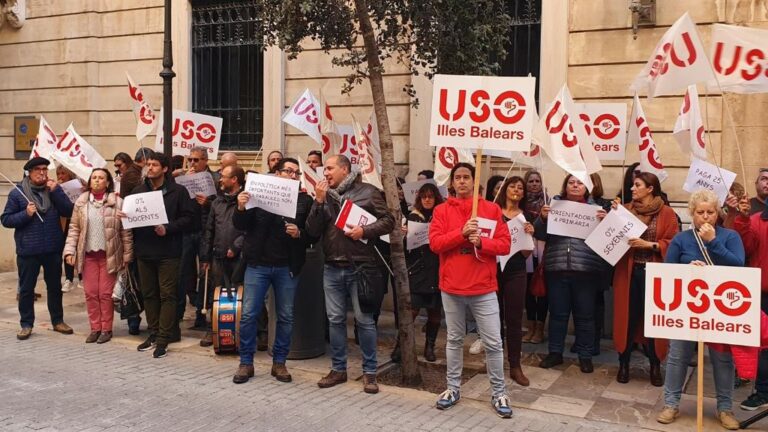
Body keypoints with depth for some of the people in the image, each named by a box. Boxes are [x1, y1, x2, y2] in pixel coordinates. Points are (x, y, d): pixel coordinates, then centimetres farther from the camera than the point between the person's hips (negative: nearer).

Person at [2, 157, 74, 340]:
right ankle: (26, 324, 18)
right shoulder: (17, 192, -2)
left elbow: (68, 212, -6)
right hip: (28, 250, -2)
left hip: (53, 249, 2)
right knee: (26, 288, 6)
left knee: (55, 286, 13)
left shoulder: (54, 188, 4)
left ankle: (58, 321, 25)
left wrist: (55, 192, -15)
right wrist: (26, 214, -18)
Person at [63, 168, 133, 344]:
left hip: (109, 255, -3)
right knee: (90, 293, 6)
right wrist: (70, 250, -4)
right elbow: (74, 228, 7)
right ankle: (95, 328, 17)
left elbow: (126, 231, -3)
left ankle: (106, 329, 13)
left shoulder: (117, 202, -5)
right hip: (88, 254, 3)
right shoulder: (81, 202, 5)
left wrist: (127, 255, -6)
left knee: (106, 293, 2)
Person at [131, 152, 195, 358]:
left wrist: (168, 229, -17)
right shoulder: (138, 191, 11)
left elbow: (189, 218, -6)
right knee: (149, 294, 12)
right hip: (144, 251, 5)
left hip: (168, 252, -5)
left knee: (167, 295, -2)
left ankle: (163, 339, 3)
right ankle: (153, 333, 24)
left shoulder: (178, 191, -2)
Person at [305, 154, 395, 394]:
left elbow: (388, 220, -2)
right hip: (332, 268, 4)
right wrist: (319, 201, -7)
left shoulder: (368, 192, -1)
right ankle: (338, 369, 22)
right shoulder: (324, 195, 11)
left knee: (364, 319, 0)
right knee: (335, 319, 10)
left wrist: (365, 231, -16)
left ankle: (369, 371, 12)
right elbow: (313, 230, 3)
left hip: (360, 267, -4)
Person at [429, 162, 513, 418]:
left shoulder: (492, 209, 2)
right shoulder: (442, 210, 3)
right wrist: (462, 232, -20)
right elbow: (435, 243, -8)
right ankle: (453, 388, 26)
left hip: (484, 289, -1)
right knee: (454, 340, 13)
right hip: (451, 288, 1)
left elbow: (504, 244, -2)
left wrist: (481, 241, -19)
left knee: (493, 343, 2)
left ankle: (498, 393, 14)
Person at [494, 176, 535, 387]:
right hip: (493, 269, -1)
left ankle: (515, 366, 9)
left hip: (516, 272, 1)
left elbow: (526, 253, 5)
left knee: (514, 319, 3)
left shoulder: (527, 218, 6)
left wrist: (529, 235, -12)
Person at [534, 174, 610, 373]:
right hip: (556, 269, 1)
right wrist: (542, 218, -15)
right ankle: (555, 352, 21)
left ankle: (585, 356, 17)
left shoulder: (596, 208, 7)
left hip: (586, 270, -1)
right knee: (557, 313, 9)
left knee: (584, 314, 6)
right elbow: (540, 234, 4)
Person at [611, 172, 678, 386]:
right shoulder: (625, 209, 8)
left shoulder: (666, 213, -1)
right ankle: (624, 364, 16)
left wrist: (649, 244, -18)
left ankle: (655, 367, 16)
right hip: (628, 272, 2)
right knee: (627, 317, 4)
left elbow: (672, 244, -7)